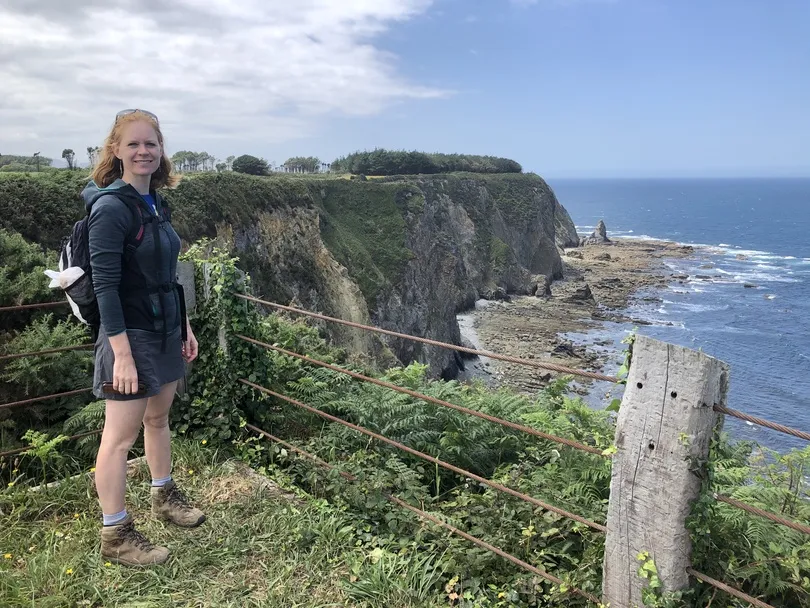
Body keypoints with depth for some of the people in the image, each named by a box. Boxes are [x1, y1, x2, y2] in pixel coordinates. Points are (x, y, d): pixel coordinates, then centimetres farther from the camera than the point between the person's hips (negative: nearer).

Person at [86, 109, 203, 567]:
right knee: (121, 435, 2)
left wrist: (185, 327, 15)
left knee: (158, 417, 21)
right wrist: (121, 353, -22)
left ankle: (164, 497, 39)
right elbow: (105, 286, -20)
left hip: (166, 330, 8)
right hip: (131, 335, -8)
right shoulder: (111, 207, -16)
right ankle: (115, 536, 16)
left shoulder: (155, 204, 8)